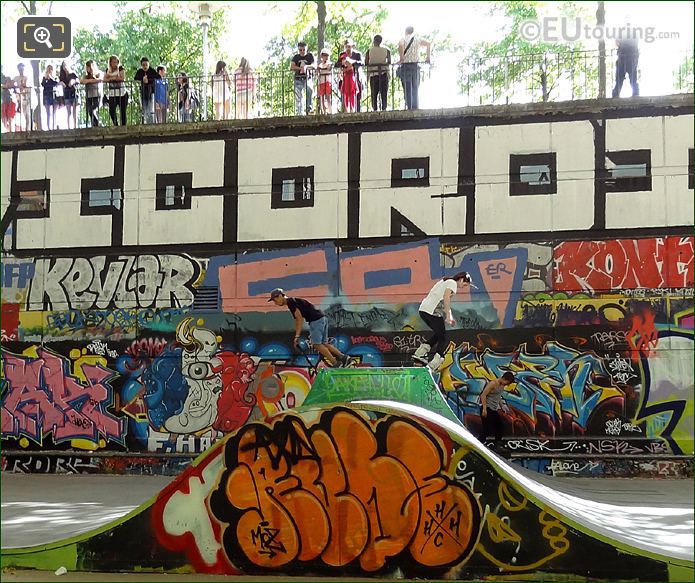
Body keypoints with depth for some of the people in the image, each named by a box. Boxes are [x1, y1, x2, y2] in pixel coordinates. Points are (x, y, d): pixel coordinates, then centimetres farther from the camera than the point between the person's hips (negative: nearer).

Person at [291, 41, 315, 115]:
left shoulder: (310, 56, 10)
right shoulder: (296, 57, 14)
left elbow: (313, 66, -2)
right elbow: (291, 67, 2)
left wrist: (306, 66, -20)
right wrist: (300, 68, -10)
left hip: (307, 78, -2)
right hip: (298, 79, 2)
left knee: (309, 90, -31)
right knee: (298, 96, -5)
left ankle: (309, 108, -24)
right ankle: (300, 113, -1)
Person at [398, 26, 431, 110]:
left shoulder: (403, 39, 1)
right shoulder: (418, 40, 10)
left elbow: (400, 45, -21)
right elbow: (428, 44, -1)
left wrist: (401, 58, -17)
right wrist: (428, 57, 2)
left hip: (405, 65, -3)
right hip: (415, 65, 3)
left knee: (407, 88, 0)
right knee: (415, 88, 10)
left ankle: (409, 107, -4)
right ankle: (415, 107, 6)